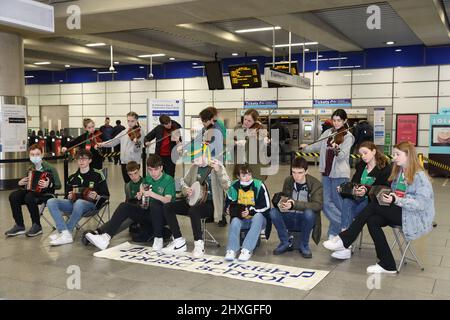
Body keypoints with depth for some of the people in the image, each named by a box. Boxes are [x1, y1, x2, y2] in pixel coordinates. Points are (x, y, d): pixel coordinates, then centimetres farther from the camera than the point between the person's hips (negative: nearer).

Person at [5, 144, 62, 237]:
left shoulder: (49, 168, -7)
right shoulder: (30, 169, 11)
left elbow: (58, 185, -10)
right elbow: (27, 185, 24)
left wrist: (49, 184, -29)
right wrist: (20, 183, 2)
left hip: (46, 193, -6)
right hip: (32, 191, 6)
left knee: (29, 197, -35)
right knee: (13, 196, -18)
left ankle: (37, 226, -19)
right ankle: (19, 226, -12)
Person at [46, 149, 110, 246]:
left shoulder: (97, 175, 3)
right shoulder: (72, 178, 17)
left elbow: (106, 196, 2)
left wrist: (96, 197, -18)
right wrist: (69, 197, 3)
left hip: (90, 204, -5)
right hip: (73, 203, 5)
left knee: (79, 202, -40)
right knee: (51, 202, -18)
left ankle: (64, 231, -25)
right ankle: (66, 234, -32)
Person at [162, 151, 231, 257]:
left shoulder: (217, 166, -7)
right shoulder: (194, 167, 11)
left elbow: (226, 186, -19)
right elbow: (184, 182, 20)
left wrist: (218, 171, -35)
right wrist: (186, 189, -4)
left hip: (210, 203, -7)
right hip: (194, 200, 7)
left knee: (193, 210, -37)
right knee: (168, 207, -9)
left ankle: (199, 244, -19)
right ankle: (179, 242, -4)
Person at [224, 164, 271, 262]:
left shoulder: (259, 185, -14)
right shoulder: (234, 186, -4)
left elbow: (266, 207, -14)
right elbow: (228, 203, 12)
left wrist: (250, 210, -25)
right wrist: (229, 210, -11)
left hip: (257, 218, -2)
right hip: (241, 219, 2)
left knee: (258, 216, -35)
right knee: (234, 221, -30)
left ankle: (247, 249, -40)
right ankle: (231, 250, -32)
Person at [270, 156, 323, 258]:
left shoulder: (316, 184, -11)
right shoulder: (288, 181, 2)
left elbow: (317, 205, -23)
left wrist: (295, 204, -35)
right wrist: (281, 203, -18)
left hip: (305, 219, -3)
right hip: (289, 217, 3)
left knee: (309, 213, -36)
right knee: (273, 212, -24)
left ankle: (304, 245, -12)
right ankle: (286, 242, -4)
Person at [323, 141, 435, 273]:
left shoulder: (419, 176, -12)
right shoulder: (398, 172, 12)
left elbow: (422, 204, -19)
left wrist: (397, 200, -26)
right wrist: (388, 197, -10)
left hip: (415, 217, -7)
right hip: (399, 211, 7)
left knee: (374, 206, -22)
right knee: (372, 221, -20)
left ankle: (344, 240, -16)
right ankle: (387, 265, -15)